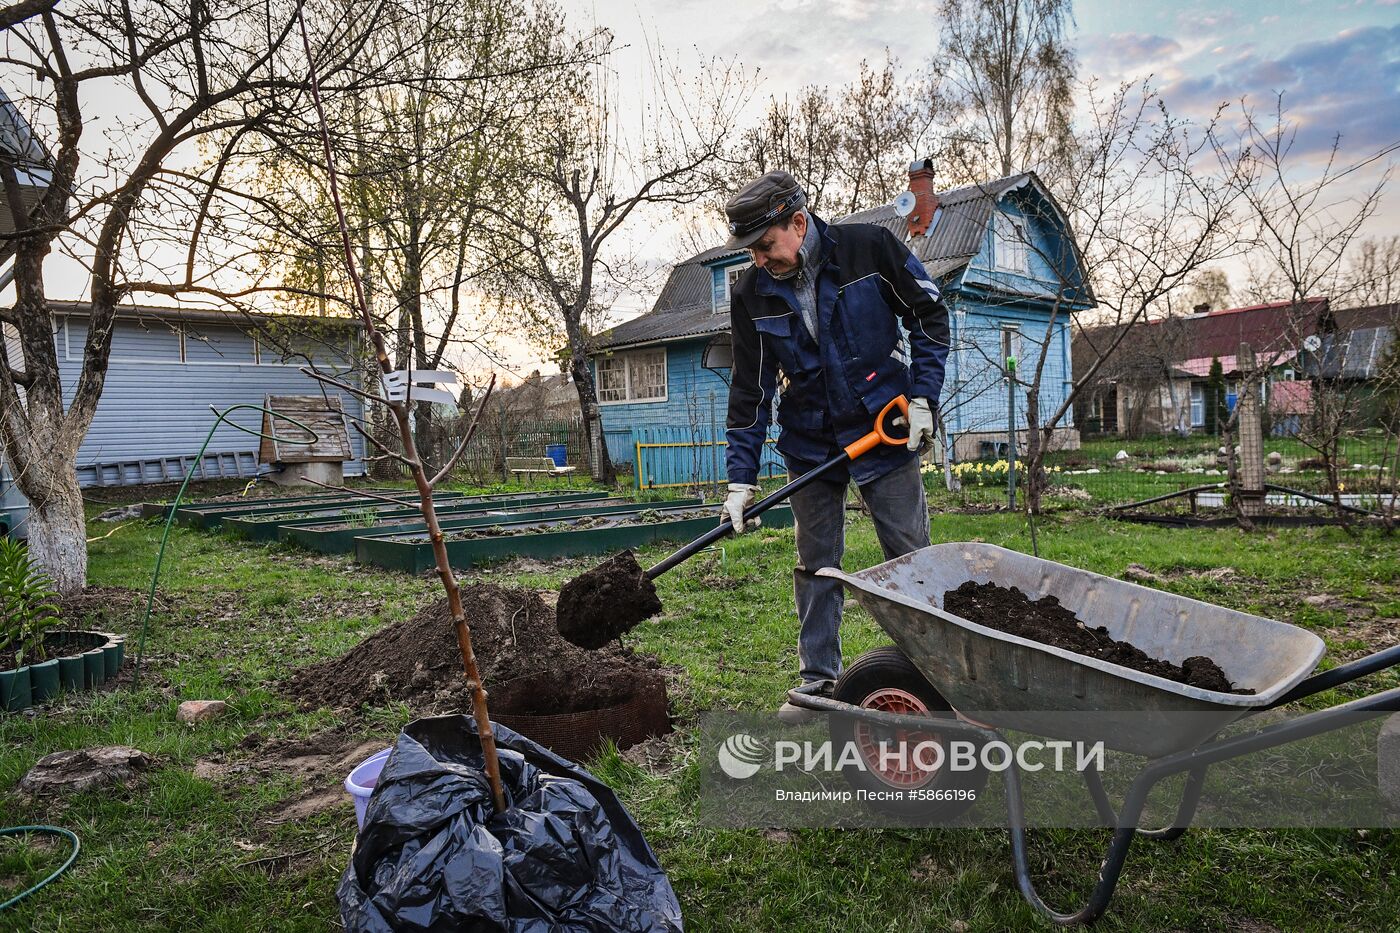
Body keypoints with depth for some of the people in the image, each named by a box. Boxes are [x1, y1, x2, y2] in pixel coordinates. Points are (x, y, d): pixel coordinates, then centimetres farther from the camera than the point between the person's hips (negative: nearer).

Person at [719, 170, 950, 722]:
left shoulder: (869, 248, -13)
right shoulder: (751, 295, -7)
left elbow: (930, 317, -1)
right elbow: (750, 392, -3)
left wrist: (922, 397, -9)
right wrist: (741, 479, -5)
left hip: (884, 431, -2)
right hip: (810, 445, 3)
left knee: (911, 557, 3)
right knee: (816, 565, 8)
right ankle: (820, 678, 22)